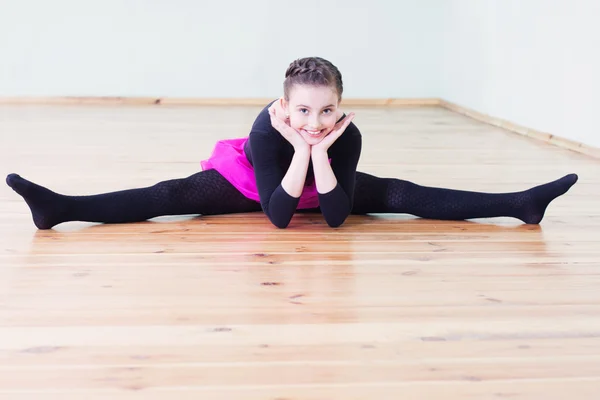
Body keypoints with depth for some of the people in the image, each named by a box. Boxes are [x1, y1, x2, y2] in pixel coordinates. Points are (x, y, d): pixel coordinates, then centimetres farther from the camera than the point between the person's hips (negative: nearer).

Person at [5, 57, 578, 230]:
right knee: (170, 196, -20)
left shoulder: (348, 135, -32)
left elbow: (335, 217, -33)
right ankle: (58, 208, -23)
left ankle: (519, 204, -11)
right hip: (255, 183, -2)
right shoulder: (266, 129, -38)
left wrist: (320, 152, -44)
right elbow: (278, 216, -40)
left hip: (325, 183, 2)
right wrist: (299, 150, -48)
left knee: (401, 195, -12)